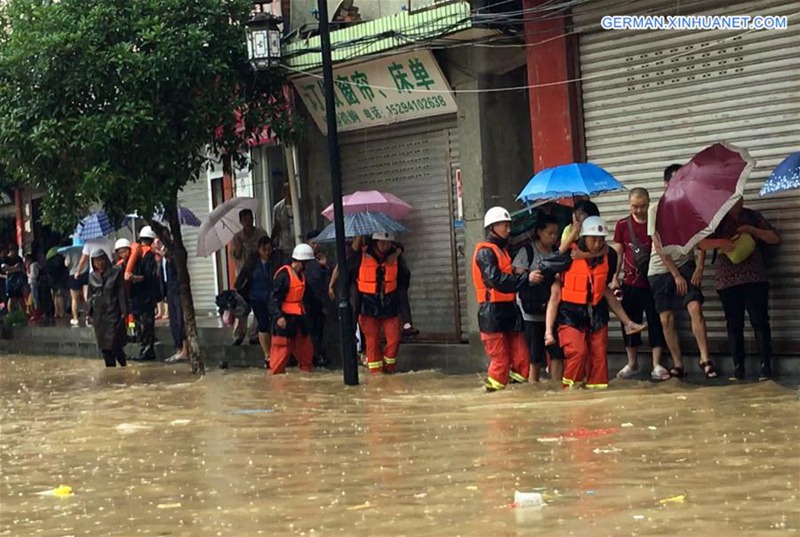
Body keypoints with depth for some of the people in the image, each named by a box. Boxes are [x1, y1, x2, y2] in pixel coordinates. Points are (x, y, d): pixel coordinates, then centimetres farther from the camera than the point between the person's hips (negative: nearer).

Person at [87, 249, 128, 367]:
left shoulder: (116, 272, -2)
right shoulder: (92, 276, 10)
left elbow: (122, 292, -5)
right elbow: (90, 295, 15)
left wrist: (124, 311, -11)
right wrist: (90, 313, 8)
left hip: (113, 312, -5)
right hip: (99, 314, 5)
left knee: (114, 345, -11)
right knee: (104, 347, 4)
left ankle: (124, 366, 5)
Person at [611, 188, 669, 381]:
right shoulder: (622, 225, 3)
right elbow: (618, 253, 8)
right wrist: (614, 278, 2)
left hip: (653, 282, -2)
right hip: (630, 283, 2)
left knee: (656, 322, -1)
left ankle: (657, 365, 3)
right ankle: (632, 363, 20)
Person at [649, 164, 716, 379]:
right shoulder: (656, 209, -7)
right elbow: (659, 246, -10)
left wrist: (699, 268, -10)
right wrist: (676, 275, -13)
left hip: (685, 264, 1)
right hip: (660, 270, -1)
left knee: (695, 308, -18)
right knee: (666, 319, 1)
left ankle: (705, 359, -16)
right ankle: (678, 365, 10)